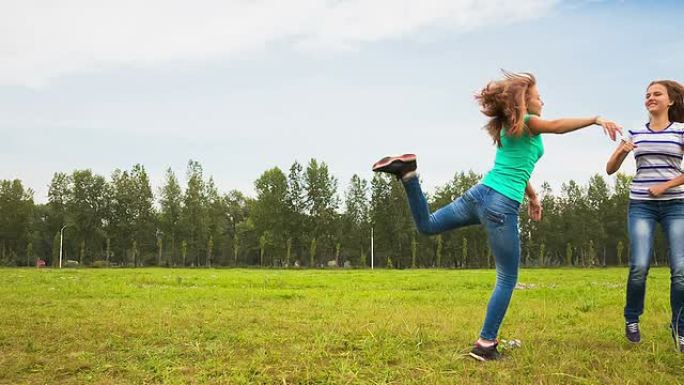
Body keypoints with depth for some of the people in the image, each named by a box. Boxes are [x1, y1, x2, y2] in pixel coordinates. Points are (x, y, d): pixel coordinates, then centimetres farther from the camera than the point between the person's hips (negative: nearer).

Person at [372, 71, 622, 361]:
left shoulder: (509, 126, 22)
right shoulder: (528, 122, -3)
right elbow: (557, 126, -24)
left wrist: (533, 196, 39)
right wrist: (596, 119, -23)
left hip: (480, 194, 8)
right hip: (501, 206, -8)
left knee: (426, 225, 22)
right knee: (507, 280, 3)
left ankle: (408, 172, 0)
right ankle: (485, 345, 5)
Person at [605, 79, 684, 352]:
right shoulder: (635, 133, 10)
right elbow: (610, 169, 10)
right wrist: (621, 150, -8)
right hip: (641, 206, 1)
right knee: (639, 267, -13)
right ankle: (632, 319, 10)